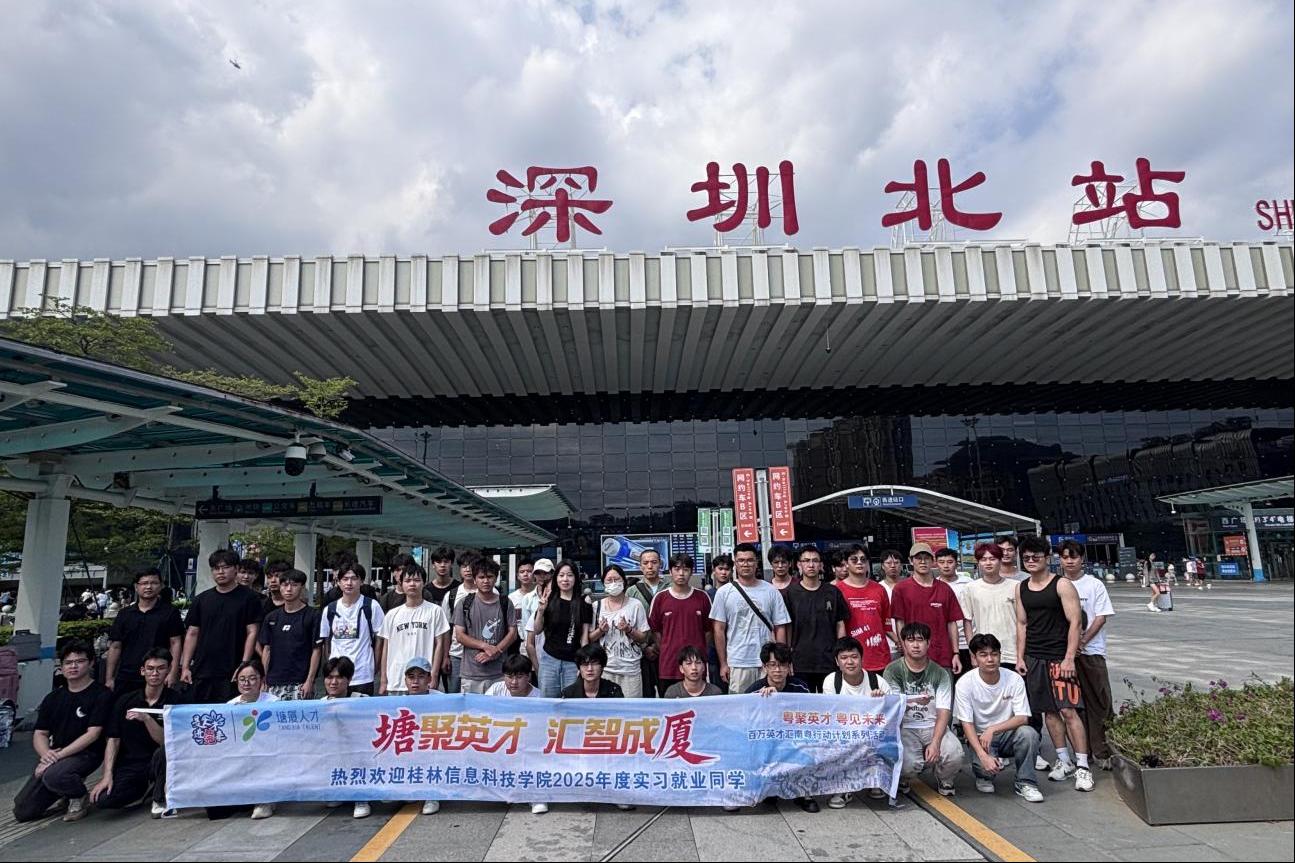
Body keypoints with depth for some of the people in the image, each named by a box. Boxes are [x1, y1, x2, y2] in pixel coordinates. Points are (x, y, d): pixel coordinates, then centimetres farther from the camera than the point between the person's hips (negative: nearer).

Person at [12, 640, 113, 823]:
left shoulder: (101, 694, -7)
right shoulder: (53, 698, 13)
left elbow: (92, 734, -13)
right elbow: (40, 734, 10)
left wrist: (59, 755, -19)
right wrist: (45, 753, -12)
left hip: (86, 754, -6)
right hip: (53, 757, 6)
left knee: (53, 776, -35)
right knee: (23, 812, -3)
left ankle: (79, 795, -3)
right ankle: (67, 789, 24)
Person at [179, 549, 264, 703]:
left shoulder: (249, 598, -1)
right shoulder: (201, 599, 12)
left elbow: (252, 633, -5)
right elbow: (192, 633, 12)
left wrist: (244, 666, -12)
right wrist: (185, 666, 5)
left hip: (232, 674, -4)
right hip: (201, 673, 4)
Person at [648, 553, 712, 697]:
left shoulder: (702, 597, 5)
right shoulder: (660, 598, 2)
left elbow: (708, 629, 10)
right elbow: (655, 630, 7)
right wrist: (664, 652, 1)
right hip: (668, 667, 0)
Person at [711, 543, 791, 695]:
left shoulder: (771, 591, 4)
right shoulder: (724, 592, 1)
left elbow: (780, 628, 5)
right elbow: (719, 629, 3)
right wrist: (723, 663, 0)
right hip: (737, 664, -1)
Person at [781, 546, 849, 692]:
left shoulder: (833, 593, 5)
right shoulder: (789, 593, 1)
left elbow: (840, 625, 8)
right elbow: (787, 627, 3)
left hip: (829, 661, 1)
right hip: (800, 662, -1)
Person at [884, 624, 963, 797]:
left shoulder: (940, 674, 2)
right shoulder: (893, 670, -3)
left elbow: (943, 713, -5)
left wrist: (935, 743, -19)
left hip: (933, 726, 2)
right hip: (905, 727, -2)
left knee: (955, 754, -27)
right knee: (909, 763, -29)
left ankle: (944, 780, 10)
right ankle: (903, 779, 11)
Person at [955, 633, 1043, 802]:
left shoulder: (1014, 679, -10)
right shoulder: (965, 683, -16)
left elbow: (1022, 718, -14)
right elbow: (967, 724, -16)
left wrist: (993, 729, -28)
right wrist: (983, 755, -29)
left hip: (1008, 734, 2)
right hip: (980, 737, -2)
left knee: (1028, 733, -30)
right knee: (986, 767, -31)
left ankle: (1025, 783, -7)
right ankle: (984, 775, 8)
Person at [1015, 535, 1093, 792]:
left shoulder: (1062, 585, -7)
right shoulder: (1021, 588, 9)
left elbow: (1075, 623, -10)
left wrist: (1069, 658, -16)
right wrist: (1020, 657, 7)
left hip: (1059, 657, -5)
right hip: (1033, 658, 5)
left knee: (1068, 710, -8)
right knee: (1049, 711, 9)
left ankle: (1082, 766, 0)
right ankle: (1064, 761, 20)